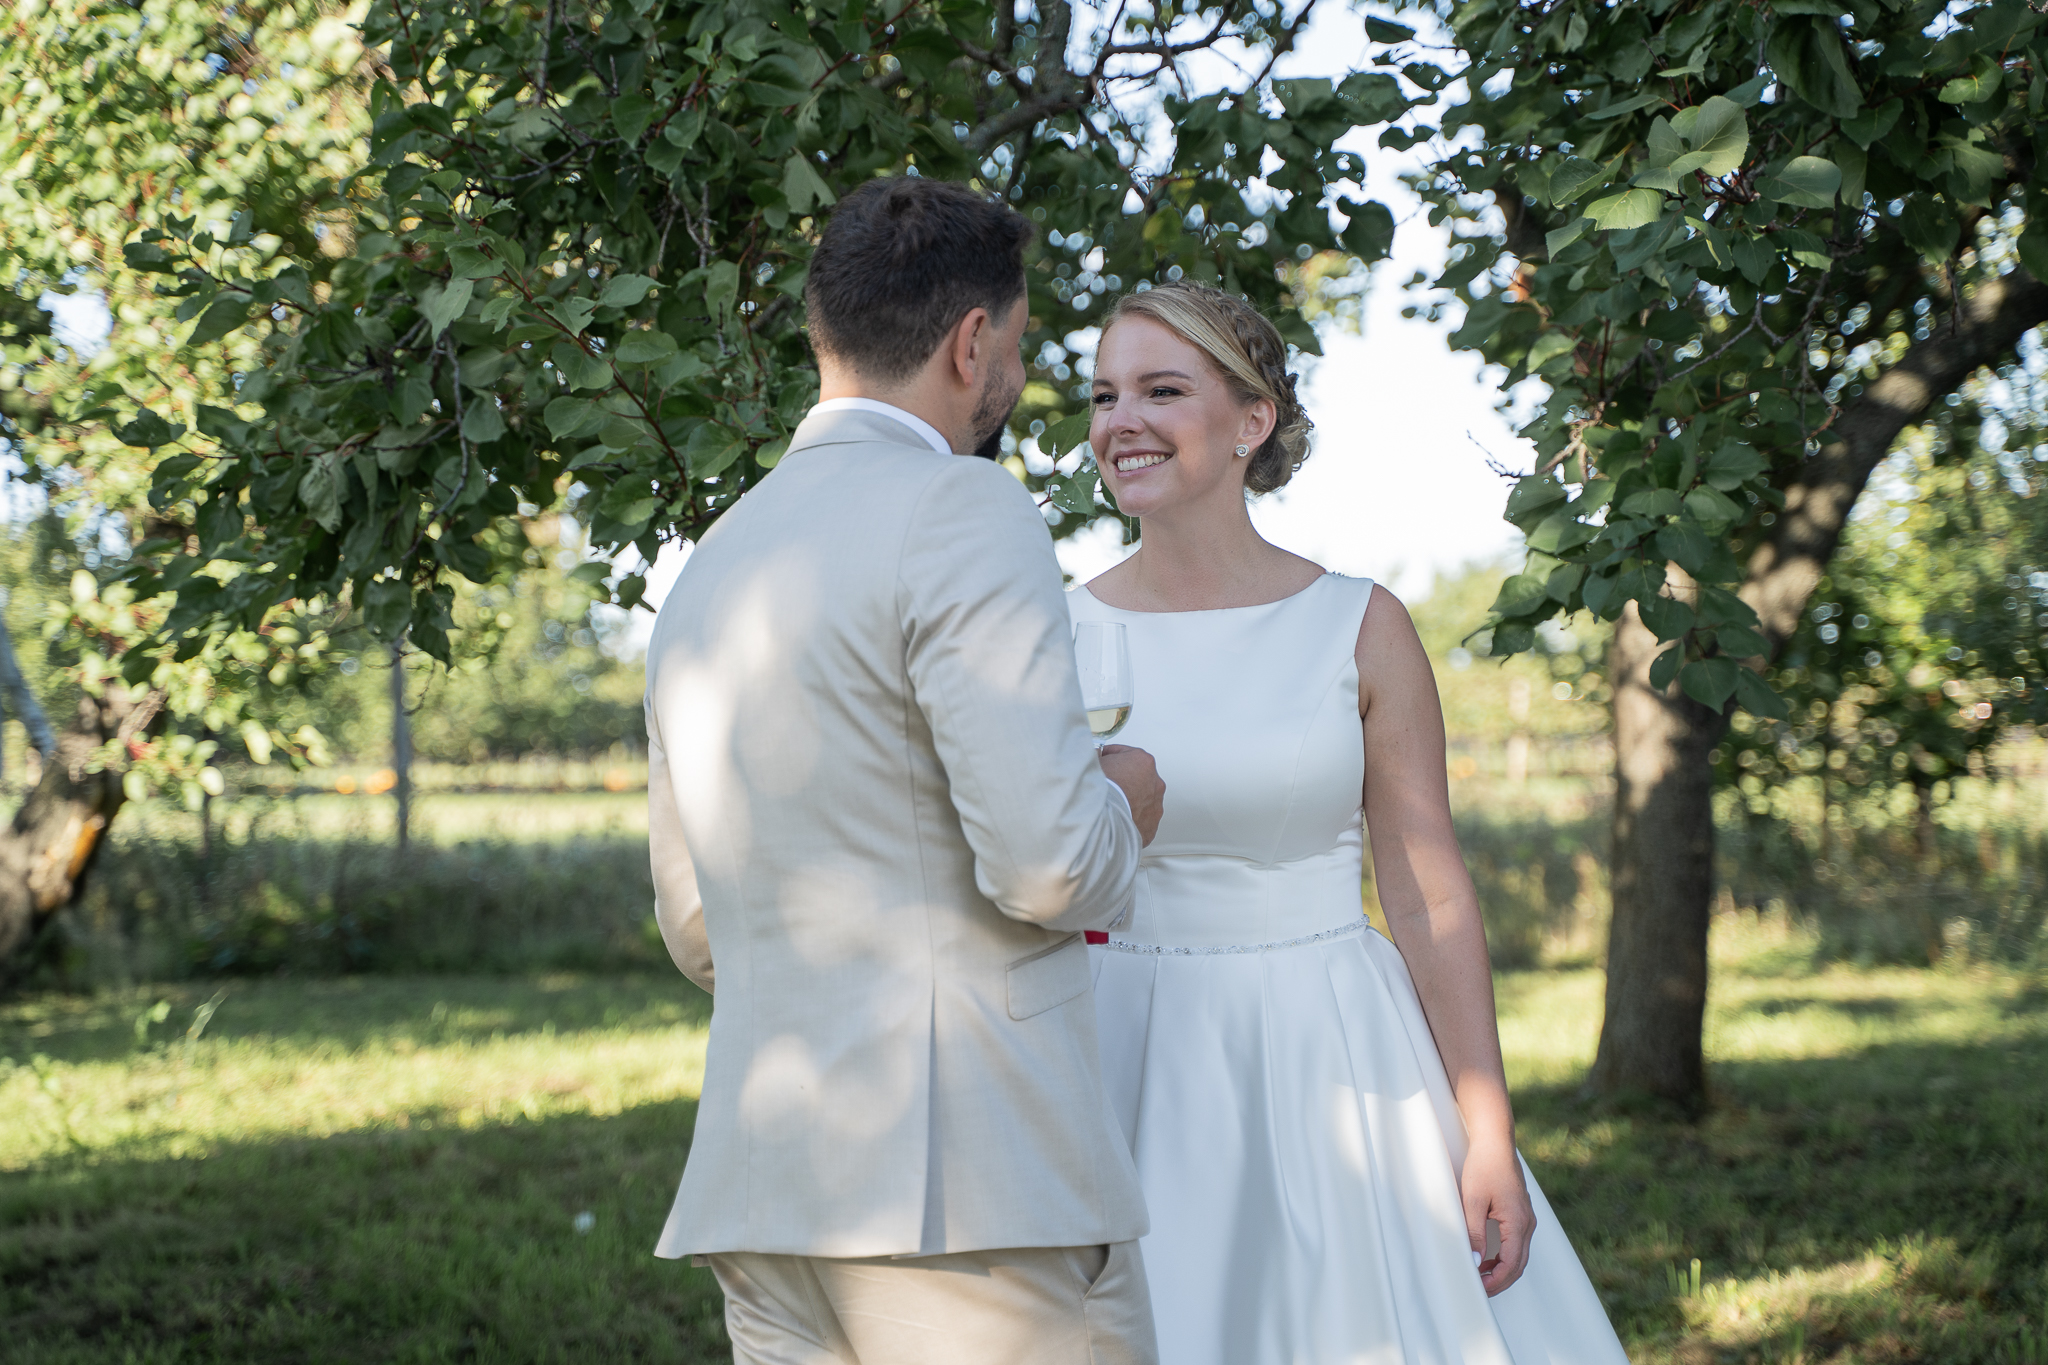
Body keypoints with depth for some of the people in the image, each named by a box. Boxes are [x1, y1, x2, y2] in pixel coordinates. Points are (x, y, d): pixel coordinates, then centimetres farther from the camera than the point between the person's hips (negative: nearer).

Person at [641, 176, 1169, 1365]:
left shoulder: (710, 565, 17)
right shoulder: (967, 512, -9)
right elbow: (1047, 859, -18)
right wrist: (1123, 805, 3)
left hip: (766, 1181, 8)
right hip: (973, 1180, -8)